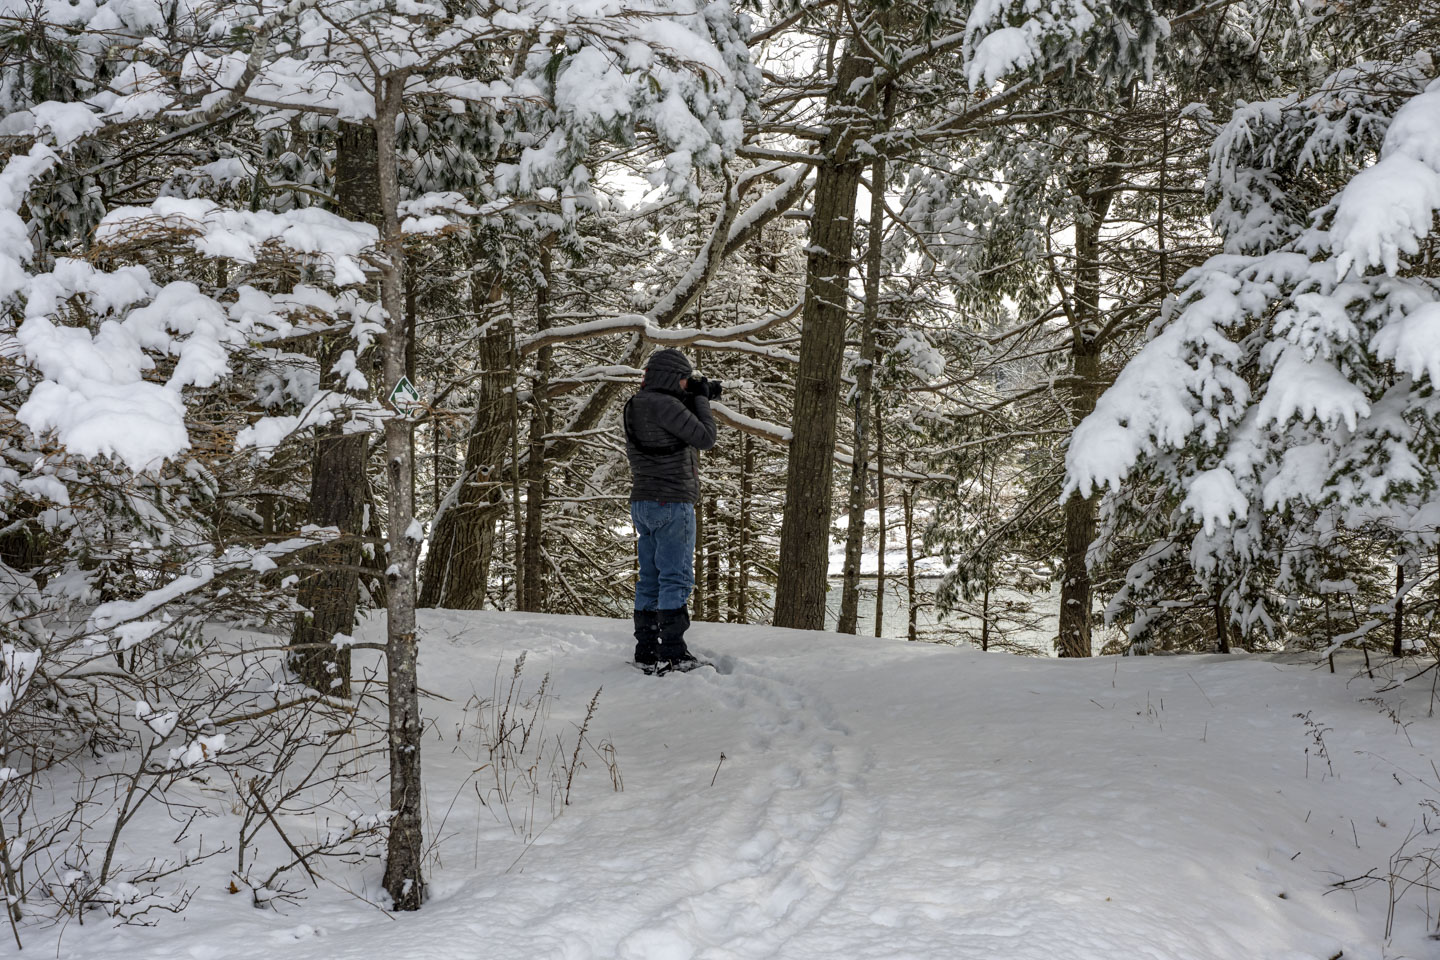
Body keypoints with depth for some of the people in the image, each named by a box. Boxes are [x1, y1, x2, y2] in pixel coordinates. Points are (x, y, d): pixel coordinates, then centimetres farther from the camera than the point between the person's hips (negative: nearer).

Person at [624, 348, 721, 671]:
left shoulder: (635, 406, 13)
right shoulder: (665, 405, -16)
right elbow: (704, 438, -13)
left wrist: (697, 400, 14)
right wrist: (701, 398, -1)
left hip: (642, 503, 9)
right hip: (672, 503, -9)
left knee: (650, 579, 12)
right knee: (676, 579, -4)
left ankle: (646, 651, 14)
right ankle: (673, 654, -4)